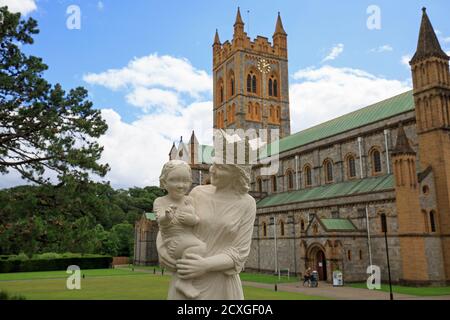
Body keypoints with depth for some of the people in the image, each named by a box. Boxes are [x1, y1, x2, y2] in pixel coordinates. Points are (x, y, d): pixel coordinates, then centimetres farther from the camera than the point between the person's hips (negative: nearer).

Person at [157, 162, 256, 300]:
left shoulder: (247, 204, -6)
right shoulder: (198, 193, 0)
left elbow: (239, 254, -9)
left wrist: (207, 266, -24)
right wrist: (162, 249, -11)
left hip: (221, 283, -1)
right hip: (188, 279, 2)